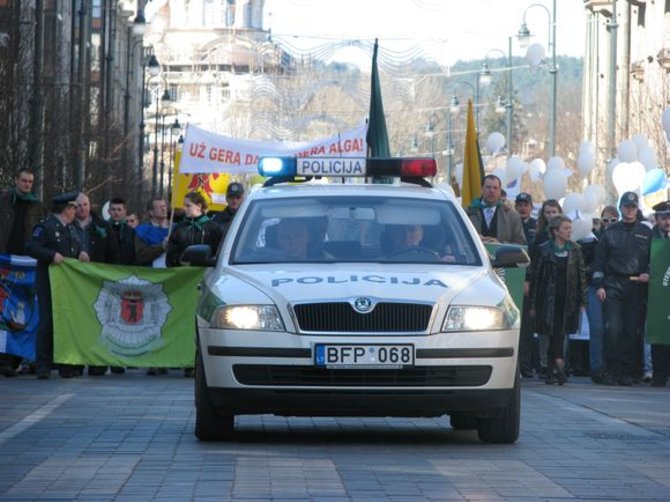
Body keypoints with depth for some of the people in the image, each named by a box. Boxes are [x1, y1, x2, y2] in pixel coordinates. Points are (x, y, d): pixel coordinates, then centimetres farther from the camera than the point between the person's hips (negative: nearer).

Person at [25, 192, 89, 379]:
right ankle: (43, 366, -3)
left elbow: (75, 248, 26)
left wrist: (81, 253, 3)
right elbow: (30, 247, -15)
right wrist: (52, 255, -24)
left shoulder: (70, 229, 17)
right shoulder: (45, 227, -8)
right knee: (48, 322, -7)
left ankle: (65, 365, 13)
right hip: (49, 283, -8)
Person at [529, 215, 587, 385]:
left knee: (558, 336, 2)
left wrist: (582, 301, 3)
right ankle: (560, 368, -19)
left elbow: (581, 276, 10)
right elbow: (535, 276, 3)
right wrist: (533, 304, 0)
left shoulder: (575, 250, 9)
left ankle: (549, 372, 12)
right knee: (556, 334, -12)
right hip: (549, 299, -2)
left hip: (568, 301, 2)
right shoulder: (544, 250, 1)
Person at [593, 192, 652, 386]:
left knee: (633, 331, -1)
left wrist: (648, 274, -4)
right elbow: (599, 259, 10)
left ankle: (626, 372, 5)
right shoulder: (610, 232, 10)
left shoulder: (645, 233, 12)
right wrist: (598, 285, 1)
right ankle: (610, 371, -7)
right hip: (613, 285, -1)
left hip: (637, 287, 1)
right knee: (612, 328, -12)